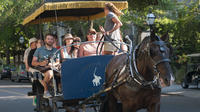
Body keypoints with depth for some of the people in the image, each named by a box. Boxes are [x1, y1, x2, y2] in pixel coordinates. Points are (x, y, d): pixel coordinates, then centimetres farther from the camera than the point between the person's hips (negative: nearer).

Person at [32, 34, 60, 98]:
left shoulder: (55, 51, 20)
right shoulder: (39, 50, 12)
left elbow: (58, 62, 9)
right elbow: (33, 62, 6)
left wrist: (52, 64, -14)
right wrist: (40, 63, -16)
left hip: (52, 68, 3)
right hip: (41, 69, -3)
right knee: (49, 73, -37)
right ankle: (46, 91, -23)